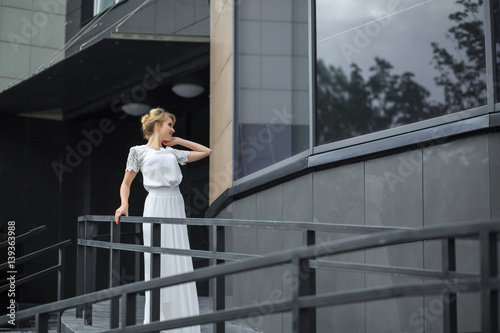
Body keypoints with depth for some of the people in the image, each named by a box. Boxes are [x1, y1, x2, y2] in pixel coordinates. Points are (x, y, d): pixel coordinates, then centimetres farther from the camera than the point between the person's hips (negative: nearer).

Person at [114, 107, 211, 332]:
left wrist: (178, 141, 19)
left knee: (180, 262, 1)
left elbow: (205, 151, 25)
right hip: (156, 206, -5)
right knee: (158, 263, -6)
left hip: (176, 207, 5)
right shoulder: (139, 151, 6)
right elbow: (126, 182, 8)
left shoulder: (172, 152, 18)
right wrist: (124, 204, -9)